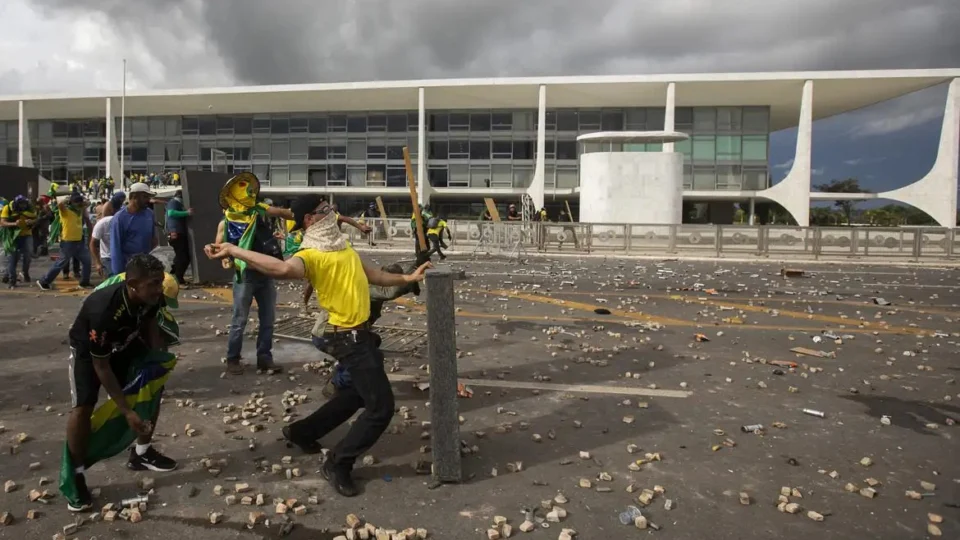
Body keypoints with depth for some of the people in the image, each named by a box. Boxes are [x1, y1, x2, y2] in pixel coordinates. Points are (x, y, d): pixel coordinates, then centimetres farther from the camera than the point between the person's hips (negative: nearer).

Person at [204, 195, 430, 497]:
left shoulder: (339, 245, 10)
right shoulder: (311, 255, -19)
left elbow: (371, 275, 20)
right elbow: (283, 268, -42)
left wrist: (407, 279, 16)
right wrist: (232, 250, -48)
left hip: (360, 332, 9)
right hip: (349, 338, -9)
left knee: (359, 393, 26)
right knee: (381, 405, -8)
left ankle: (302, 431, 41)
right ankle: (338, 463, 8)